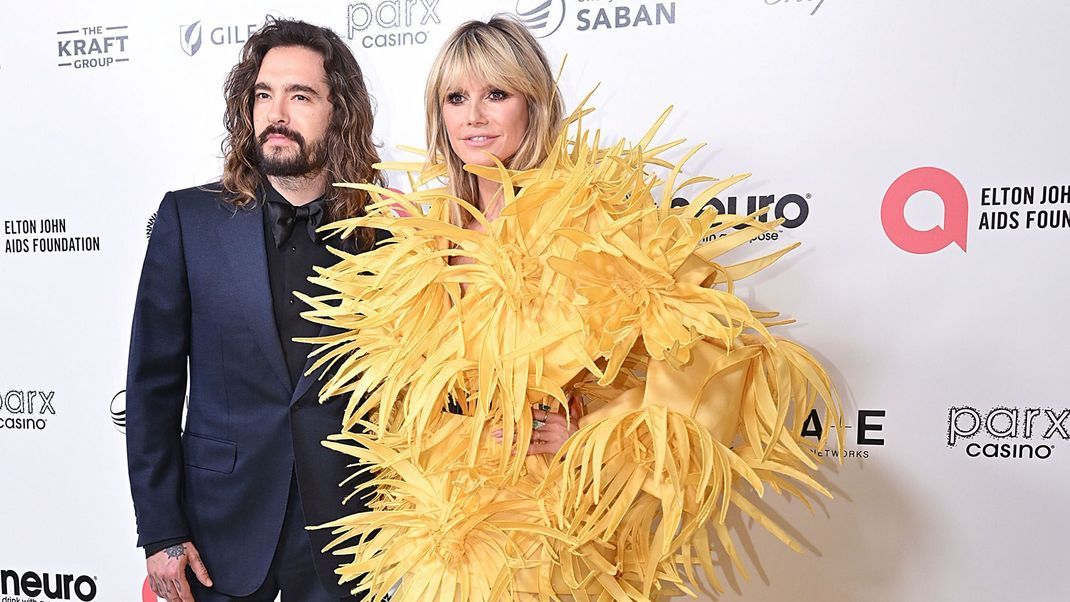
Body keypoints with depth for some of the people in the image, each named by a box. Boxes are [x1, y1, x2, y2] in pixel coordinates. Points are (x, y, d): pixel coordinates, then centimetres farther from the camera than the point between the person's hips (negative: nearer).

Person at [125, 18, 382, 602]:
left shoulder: (384, 231, -5)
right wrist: (159, 531, -5)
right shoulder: (189, 217, -4)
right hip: (222, 528, 1)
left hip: (345, 529, 0)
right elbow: (153, 383, -3)